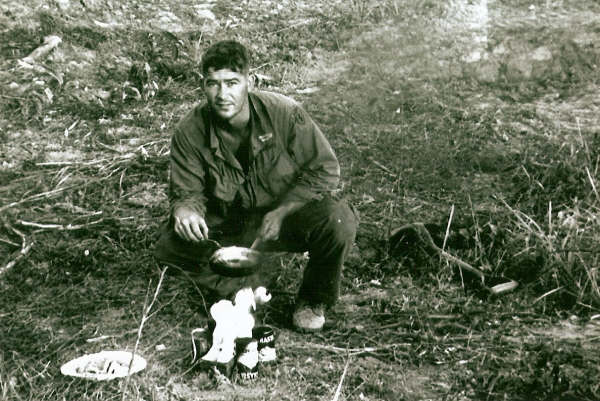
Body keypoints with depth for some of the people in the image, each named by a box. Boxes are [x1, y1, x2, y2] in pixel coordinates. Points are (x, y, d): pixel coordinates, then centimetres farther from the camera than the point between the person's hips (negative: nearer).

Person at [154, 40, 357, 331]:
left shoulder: (283, 113, -20)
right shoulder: (189, 132, -14)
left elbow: (324, 170, -12)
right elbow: (186, 190, -4)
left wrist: (282, 211, -22)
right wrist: (185, 209, -31)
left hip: (290, 214, -1)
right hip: (229, 228, 2)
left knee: (338, 222, -32)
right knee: (170, 245, -22)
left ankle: (313, 299, 0)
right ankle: (245, 290, 3)